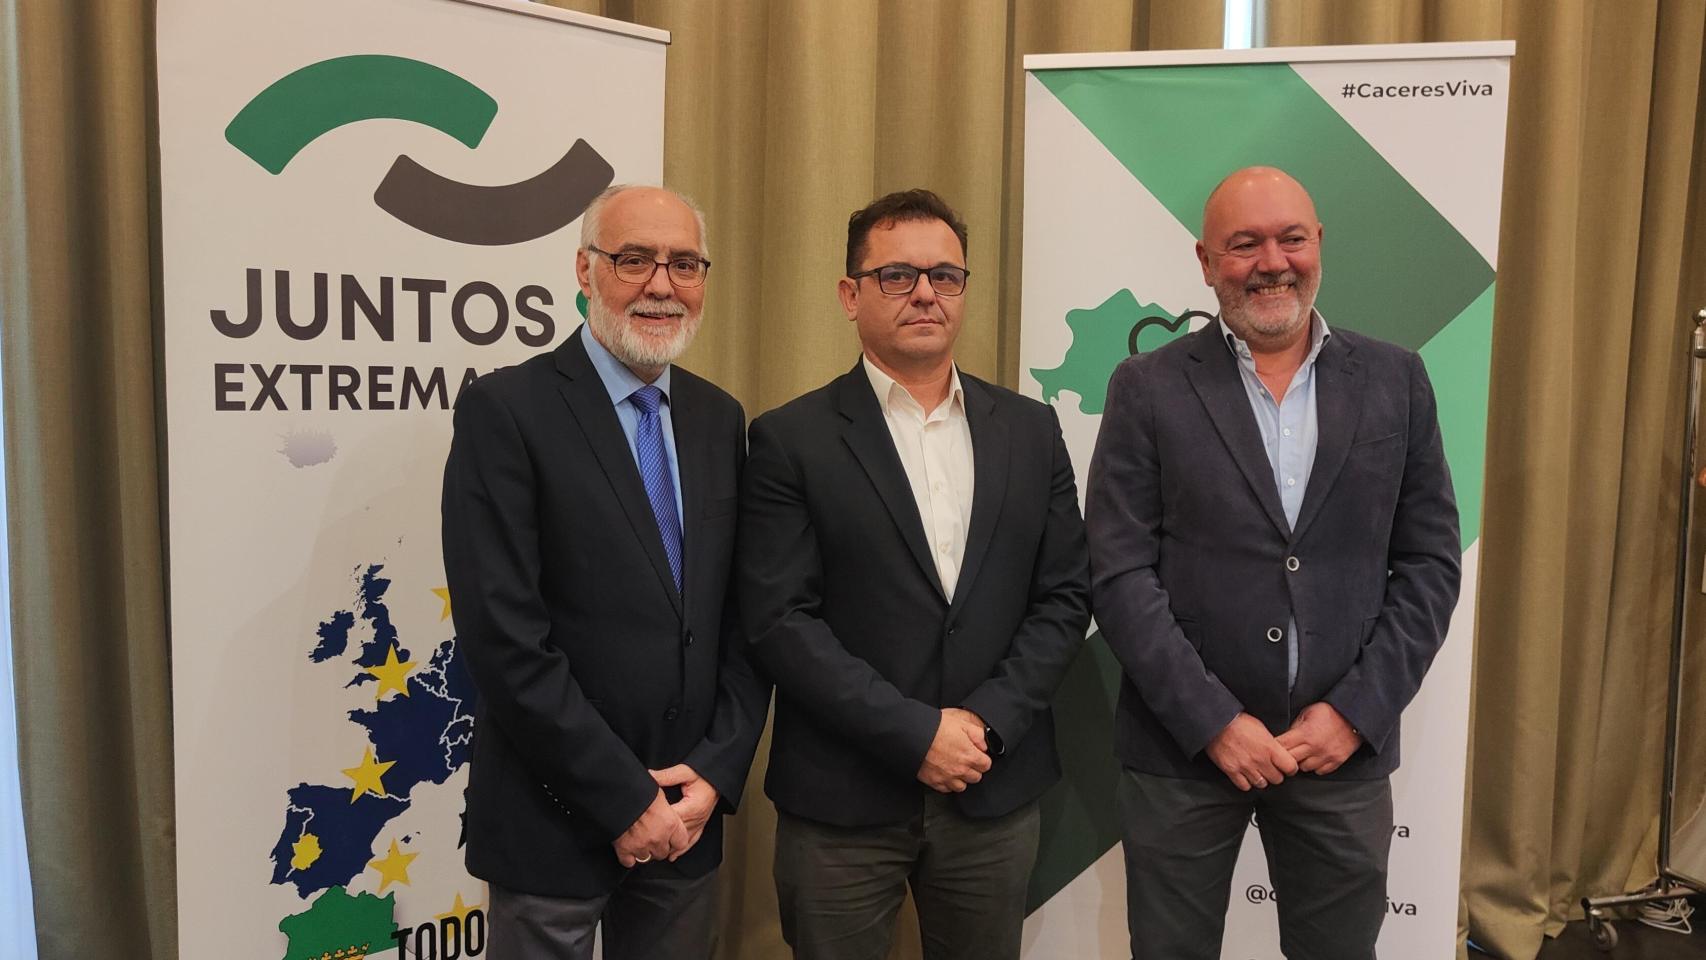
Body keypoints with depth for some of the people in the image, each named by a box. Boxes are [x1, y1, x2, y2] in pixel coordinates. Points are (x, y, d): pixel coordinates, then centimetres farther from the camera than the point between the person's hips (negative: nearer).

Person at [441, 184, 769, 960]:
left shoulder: (719, 419, 5)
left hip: (688, 811, 5)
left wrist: (716, 771, -5)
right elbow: (504, 638, -17)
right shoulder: (505, 410, -12)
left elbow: (745, 619, 6)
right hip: (553, 821, -5)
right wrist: (625, 800, -15)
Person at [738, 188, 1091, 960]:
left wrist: (987, 722, -9)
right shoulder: (790, 439, -5)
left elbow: (1065, 596, 4)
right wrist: (915, 733, -15)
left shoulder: (1030, 430, 5)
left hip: (995, 791, 3)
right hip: (840, 799, -3)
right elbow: (778, 620, -11)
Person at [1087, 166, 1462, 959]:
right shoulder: (1148, 388, -4)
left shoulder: (1395, 381, 4)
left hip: (1345, 744, 2)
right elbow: (1119, 575, -8)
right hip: (1182, 746, -2)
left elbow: (1430, 563, 3)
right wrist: (1214, 723, -13)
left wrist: (1355, 711, -7)